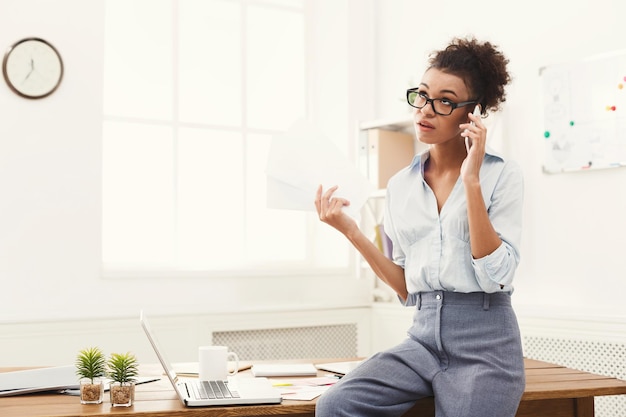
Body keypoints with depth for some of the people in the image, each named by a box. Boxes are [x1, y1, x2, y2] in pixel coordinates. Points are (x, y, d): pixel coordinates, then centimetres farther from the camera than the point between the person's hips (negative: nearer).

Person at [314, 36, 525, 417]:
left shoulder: (503, 175, -2)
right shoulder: (401, 185, 9)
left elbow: (496, 276, -14)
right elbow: (406, 288, 10)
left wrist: (471, 180, -16)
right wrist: (351, 231, 0)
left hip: (485, 341, -3)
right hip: (423, 337, 4)